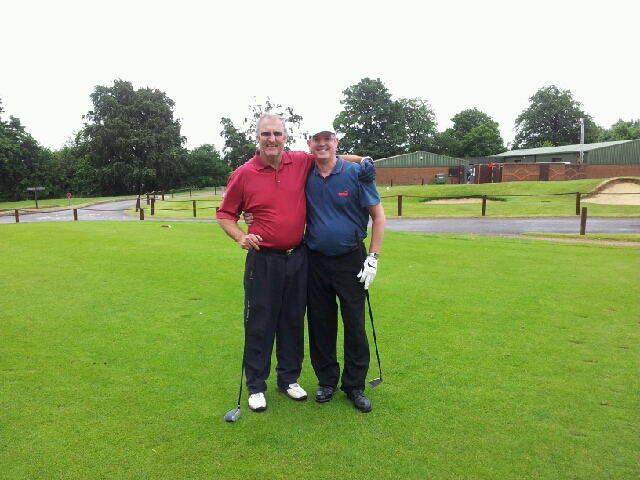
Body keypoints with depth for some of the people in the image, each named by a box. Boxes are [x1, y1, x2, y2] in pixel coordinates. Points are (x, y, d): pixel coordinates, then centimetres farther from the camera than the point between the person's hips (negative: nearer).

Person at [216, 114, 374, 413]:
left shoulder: (302, 162, 0)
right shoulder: (243, 174, -7)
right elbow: (225, 214, 3)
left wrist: (362, 161, 2)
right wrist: (240, 237, -14)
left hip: (298, 257, 3)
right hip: (263, 260, -3)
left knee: (293, 321, 14)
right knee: (260, 324, 5)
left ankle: (289, 379, 32)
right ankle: (256, 386, 22)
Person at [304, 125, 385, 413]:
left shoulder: (355, 173, -8)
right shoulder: (304, 176, 0)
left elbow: (378, 215, -5)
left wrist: (373, 258, -10)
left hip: (350, 261, -2)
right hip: (315, 261, 3)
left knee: (355, 324, 4)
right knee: (320, 324, 11)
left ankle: (355, 386, 21)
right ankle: (327, 381, 28)